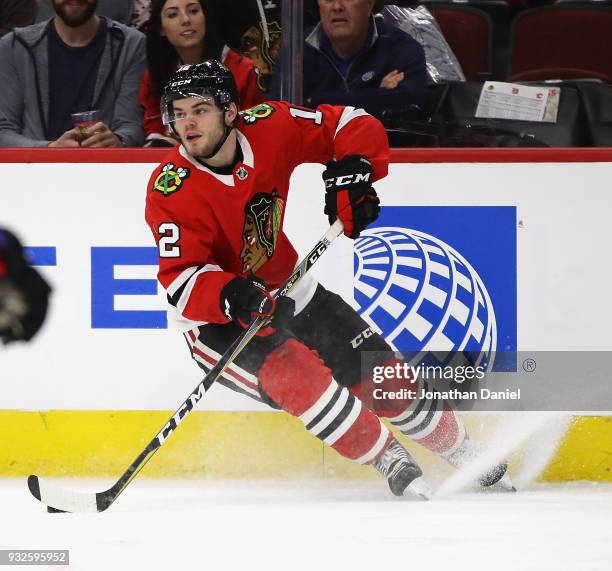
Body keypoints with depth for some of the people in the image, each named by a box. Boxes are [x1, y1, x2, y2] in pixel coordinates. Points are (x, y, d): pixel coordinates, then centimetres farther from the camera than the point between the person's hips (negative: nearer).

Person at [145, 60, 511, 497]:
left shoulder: (267, 128, -16)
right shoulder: (171, 191, -25)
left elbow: (355, 125, -8)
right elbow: (181, 281, -29)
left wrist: (353, 169, -28)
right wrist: (229, 296, -48)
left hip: (286, 291, 5)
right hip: (215, 317, -4)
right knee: (292, 372, -31)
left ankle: (468, 457, 31)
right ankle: (395, 467, -19)